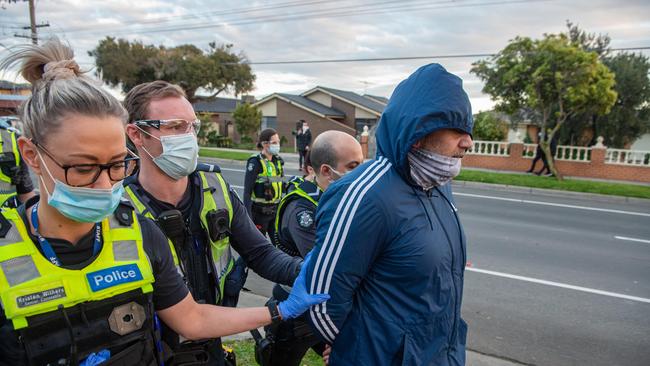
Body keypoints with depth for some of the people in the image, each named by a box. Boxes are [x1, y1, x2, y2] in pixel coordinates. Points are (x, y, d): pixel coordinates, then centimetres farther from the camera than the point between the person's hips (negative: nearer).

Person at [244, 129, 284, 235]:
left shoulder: (278, 160, 7)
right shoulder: (255, 162, -12)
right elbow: (247, 190, -15)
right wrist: (247, 214, -19)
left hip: (275, 210, 6)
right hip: (259, 211, -6)